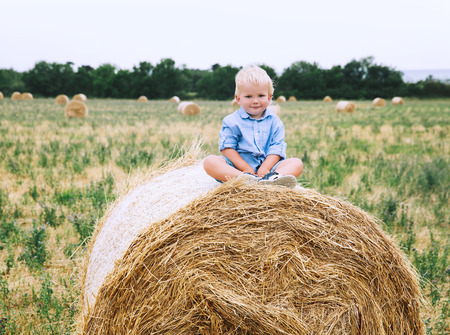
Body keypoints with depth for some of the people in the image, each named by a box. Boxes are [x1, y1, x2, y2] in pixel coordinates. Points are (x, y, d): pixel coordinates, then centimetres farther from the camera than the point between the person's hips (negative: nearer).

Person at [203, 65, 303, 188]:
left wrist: (264, 169, -17)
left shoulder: (274, 121, 11)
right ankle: (243, 178, -52)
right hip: (237, 166, -2)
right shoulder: (232, 121, 6)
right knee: (209, 161, -26)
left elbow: (276, 149, 2)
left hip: (267, 165, 2)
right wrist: (246, 169, -15)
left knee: (297, 163, -19)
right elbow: (227, 148, -2)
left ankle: (269, 179, -52)